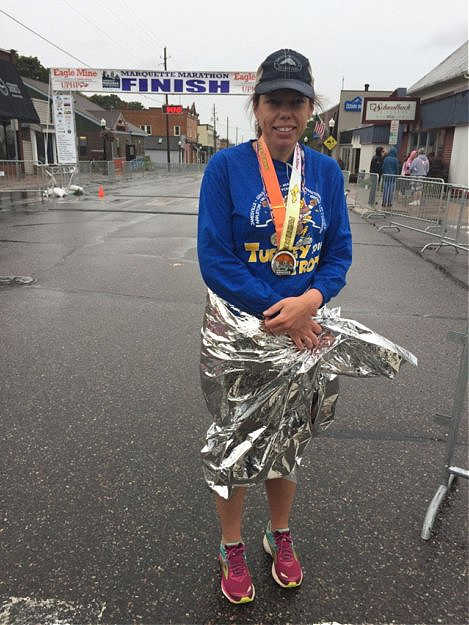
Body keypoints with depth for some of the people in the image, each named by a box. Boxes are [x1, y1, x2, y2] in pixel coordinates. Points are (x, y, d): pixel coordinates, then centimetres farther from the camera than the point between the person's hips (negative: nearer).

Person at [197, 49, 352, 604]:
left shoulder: (326, 172, 1)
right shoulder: (226, 167, -10)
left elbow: (339, 254, 0)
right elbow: (214, 260, -15)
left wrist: (309, 301, -20)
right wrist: (278, 314, -20)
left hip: (305, 329, 3)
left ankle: (280, 537, 46)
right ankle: (232, 549, 38)